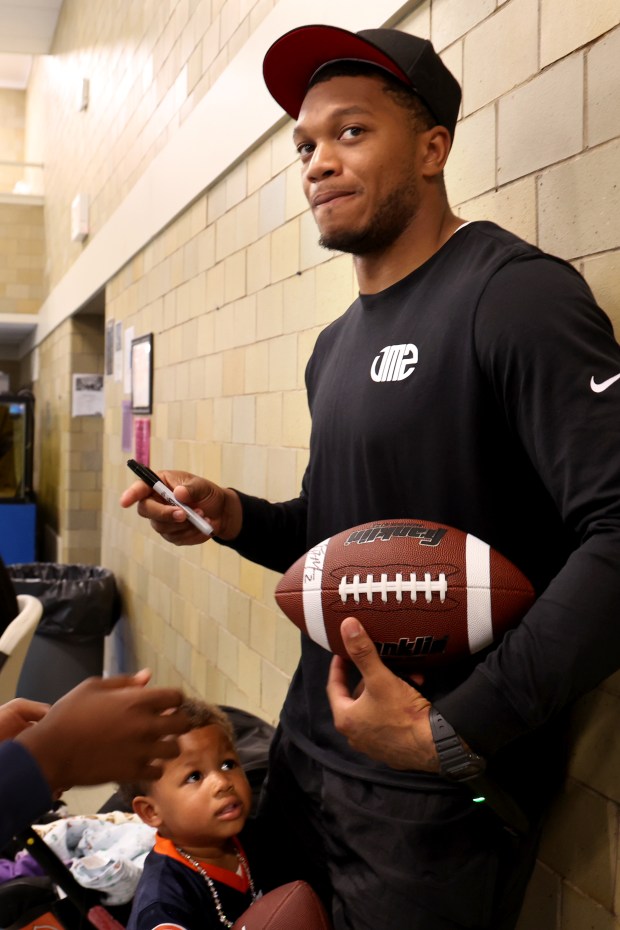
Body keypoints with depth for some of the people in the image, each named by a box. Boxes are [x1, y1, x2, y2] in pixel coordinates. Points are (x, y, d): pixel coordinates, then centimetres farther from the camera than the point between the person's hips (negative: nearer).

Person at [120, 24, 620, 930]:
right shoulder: (336, 346, 11)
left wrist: (451, 734, -27)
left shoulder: (513, 294, -16)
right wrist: (233, 516, 2)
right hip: (307, 750, 8)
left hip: (438, 797, -8)